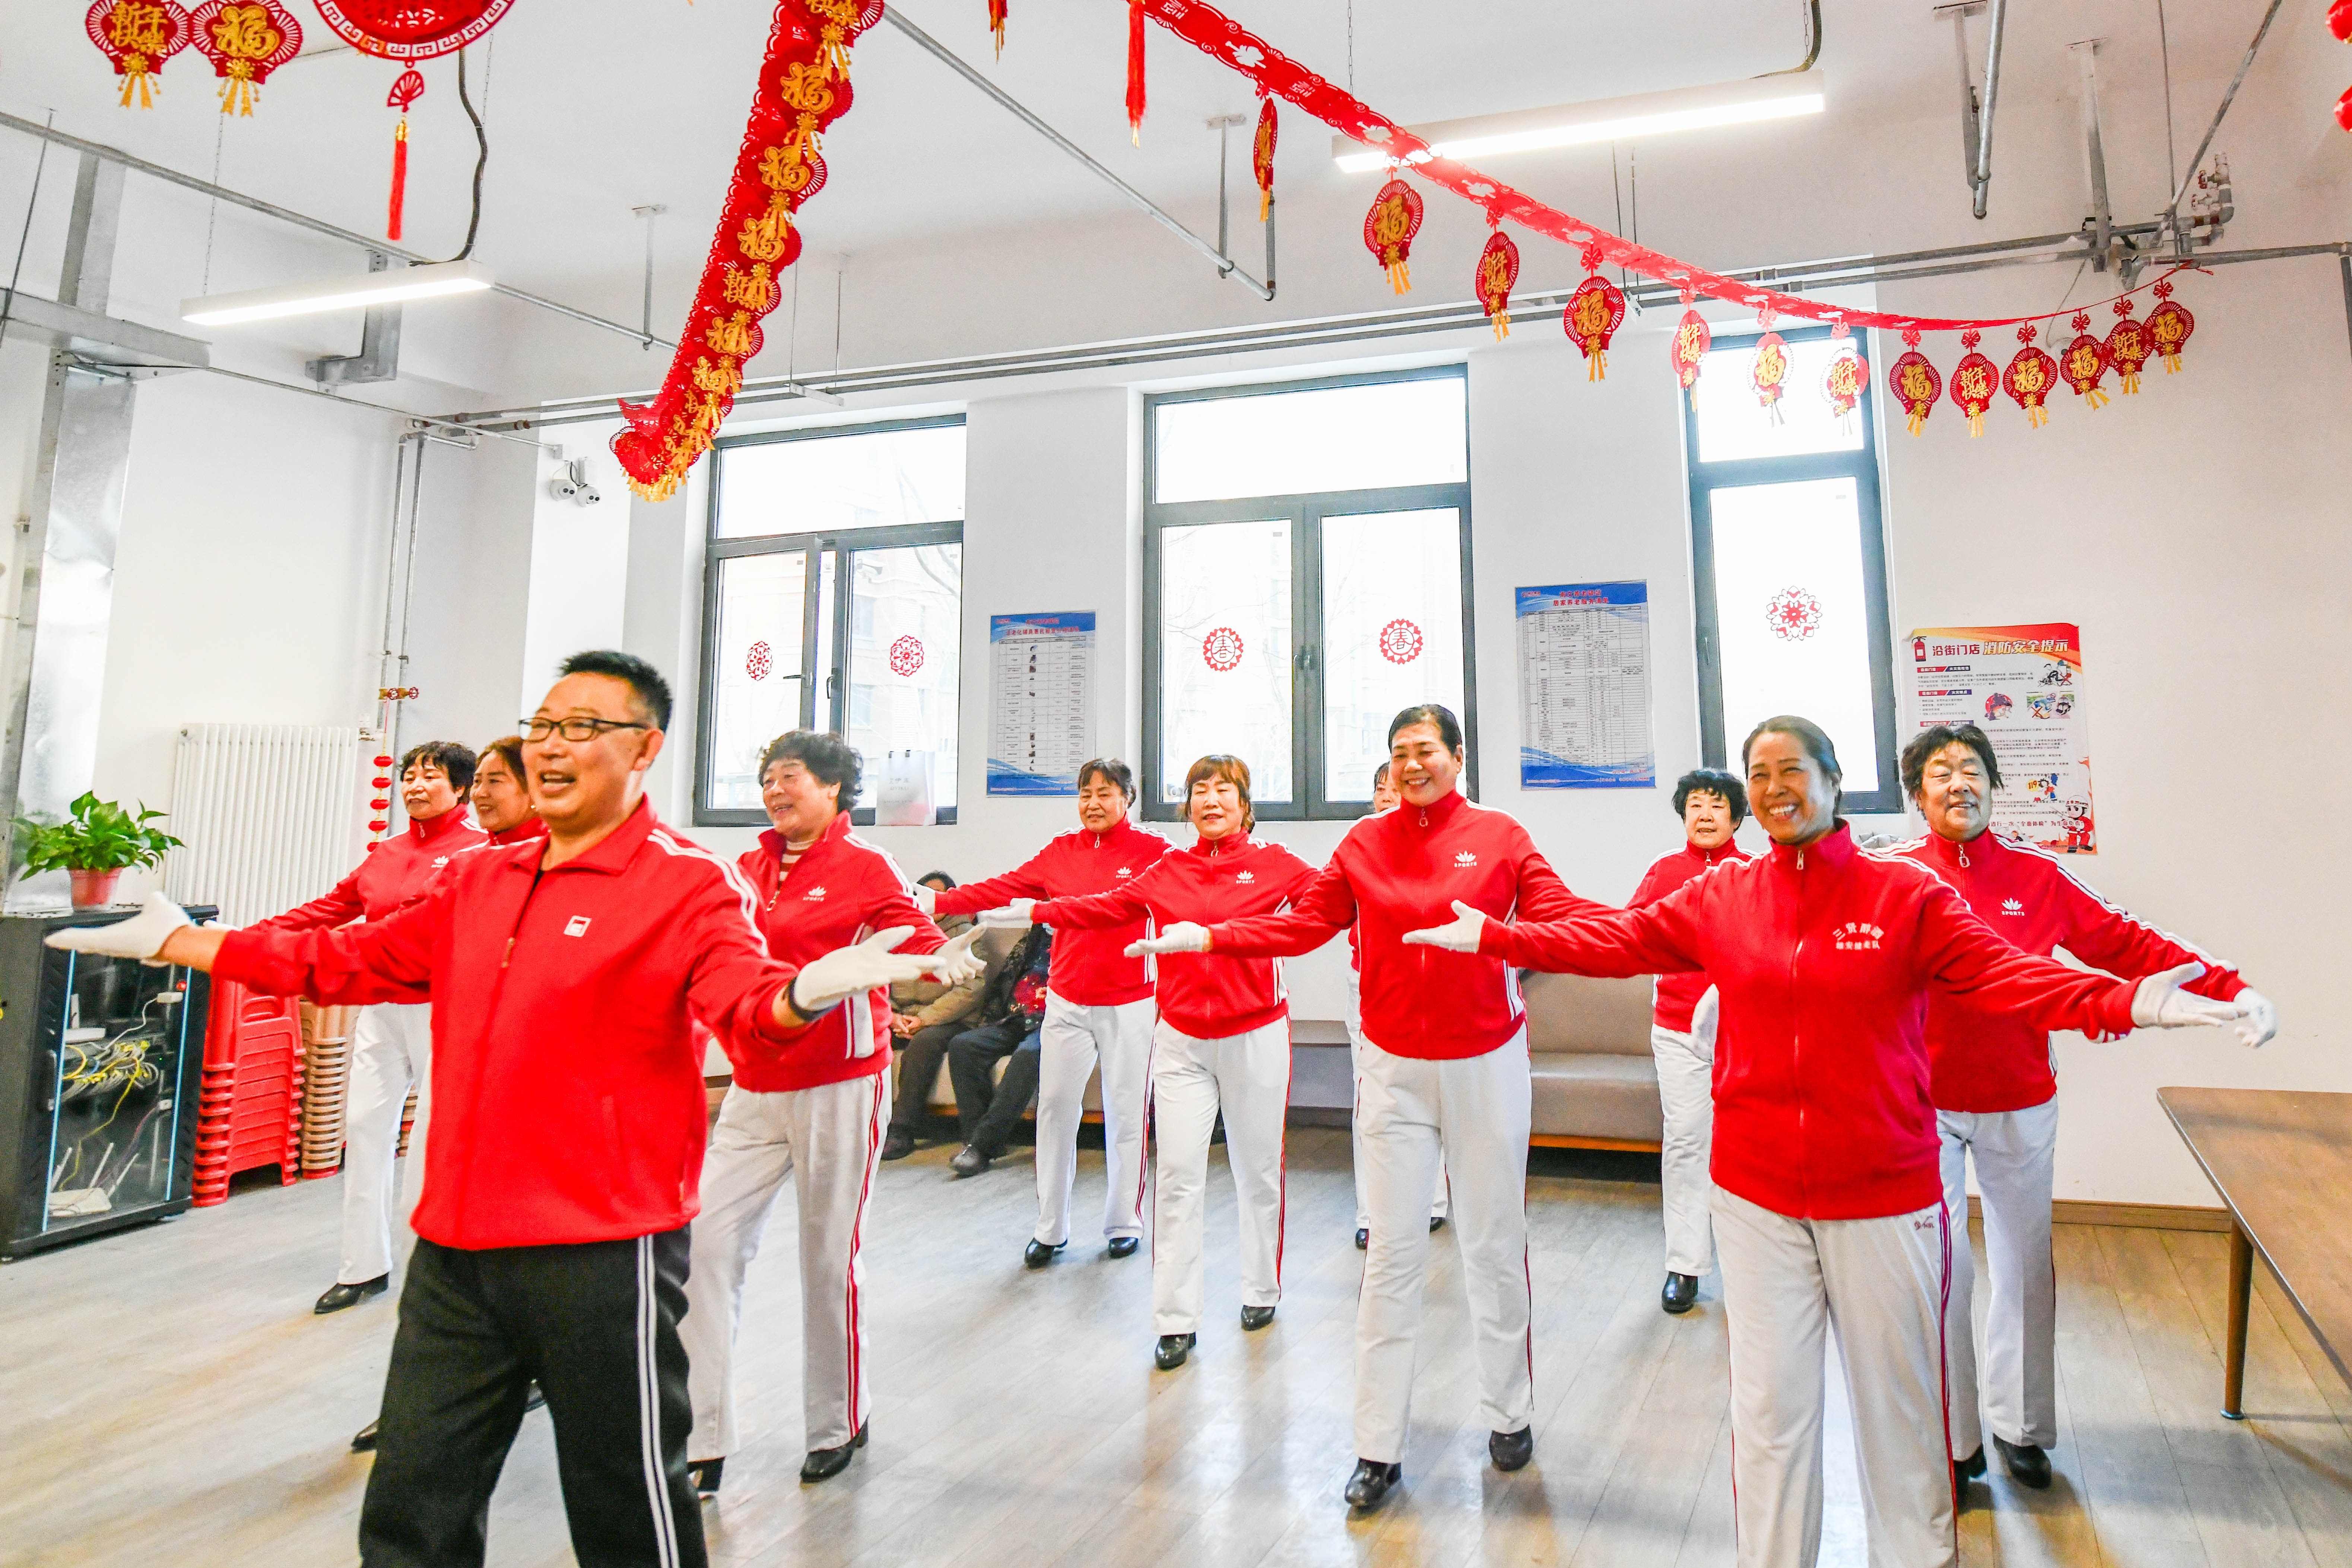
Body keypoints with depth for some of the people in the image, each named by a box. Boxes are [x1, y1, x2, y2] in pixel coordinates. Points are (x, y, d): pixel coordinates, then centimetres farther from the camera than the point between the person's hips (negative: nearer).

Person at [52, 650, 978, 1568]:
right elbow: (347, 961, 21)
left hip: (602, 1252, -6)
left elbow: (750, 1013, -26)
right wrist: (175, 942, 24)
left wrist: (804, 994, -49)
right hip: (456, 1247, 7)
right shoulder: (479, 881, 10)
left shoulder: (690, 886, -11)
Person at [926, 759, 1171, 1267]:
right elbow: (1004, 888, 4)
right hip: (1067, 1002, 3)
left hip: (1129, 1004, -3)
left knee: (1125, 1112, 5)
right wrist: (936, 904, -3)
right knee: (1055, 1109, 5)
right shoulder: (1061, 852, 6)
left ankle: (1124, 1224, 22)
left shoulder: (1153, 852, -4)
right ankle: (1050, 1229, 17)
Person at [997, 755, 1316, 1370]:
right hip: (1182, 1039, 2)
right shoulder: (1168, 871, 6)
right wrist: (1030, 911, 6)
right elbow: (1106, 908, 10)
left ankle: (1262, 1290, 31)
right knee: (1178, 1174, -1)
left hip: (1255, 1034, -1)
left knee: (1258, 1168, 10)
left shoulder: (1272, 865, -1)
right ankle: (1176, 1320, 9)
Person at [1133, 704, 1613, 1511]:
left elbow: (1563, 916, -9)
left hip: (1487, 1065, 0)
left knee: (1495, 1243, 12)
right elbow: (1301, 924, -2)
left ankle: (1509, 1415, 34)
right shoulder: (1365, 844, 1)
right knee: (1392, 1253, 5)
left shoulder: (1500, 836, -3)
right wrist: (1205, 937, -11)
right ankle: (1378, 1448, 16)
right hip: (1396, 1071, 1)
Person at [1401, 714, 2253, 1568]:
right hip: (1756, 1193, 2)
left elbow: (2001, 970, -16)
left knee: (1900, 1396, 13)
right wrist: (1495, 936, 5)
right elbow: (1617, 938, 6)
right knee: (1768, 1401, 13)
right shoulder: (1719, 896, 2)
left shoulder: (1907, 895, -5)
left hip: (1884, 1196, -1)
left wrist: (2117, 1002, -34)